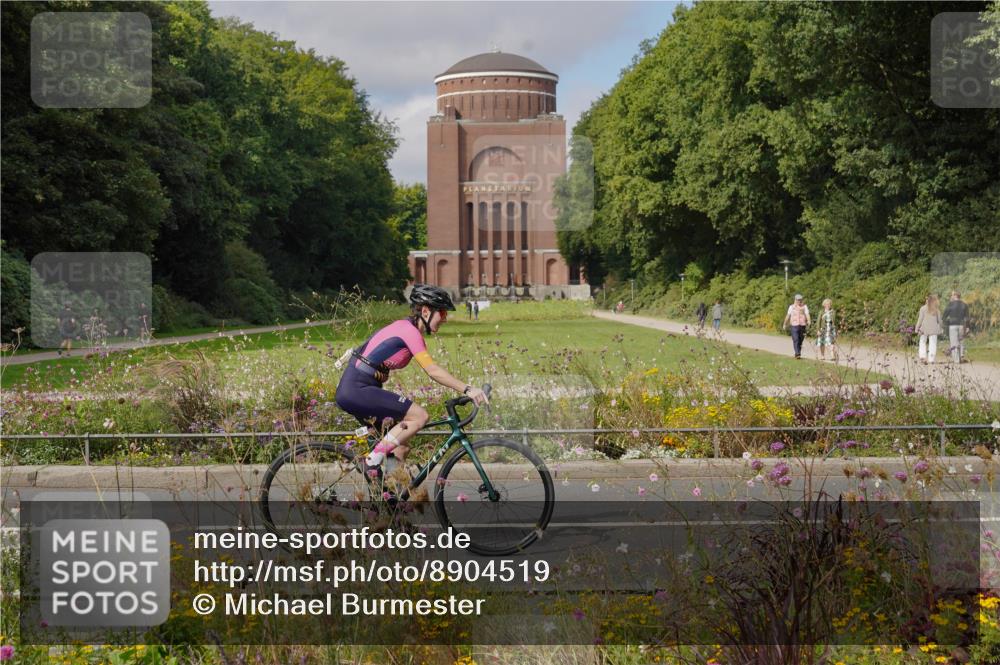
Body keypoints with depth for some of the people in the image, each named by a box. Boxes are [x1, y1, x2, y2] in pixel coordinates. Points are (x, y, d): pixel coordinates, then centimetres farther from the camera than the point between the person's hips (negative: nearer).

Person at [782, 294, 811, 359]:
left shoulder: (804, 306, 7)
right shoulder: (791, 307, 10)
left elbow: (807, 314, -7)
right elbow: (788, 316, 17)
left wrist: (809, 321, -26)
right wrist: (784, 324, 21)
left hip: (802, 325, 1)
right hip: (794, 325, -1)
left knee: (800, 341, 7)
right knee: (795, 340, -13)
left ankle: (798, 353, 20)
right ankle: (797, 354, -19)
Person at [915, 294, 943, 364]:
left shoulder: (923, 308, -5)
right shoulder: (937, 309, 2)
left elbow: (920, 319, -5)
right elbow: (939, 319, 7)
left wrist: (917, 328, 2)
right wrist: (940, 328, 19)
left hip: (924, 328, -1)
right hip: (934, 329, 1)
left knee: (922, 342, 11)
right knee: (932, 344, 5)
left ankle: (922, 356, -7)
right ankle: (931, 360, 2)